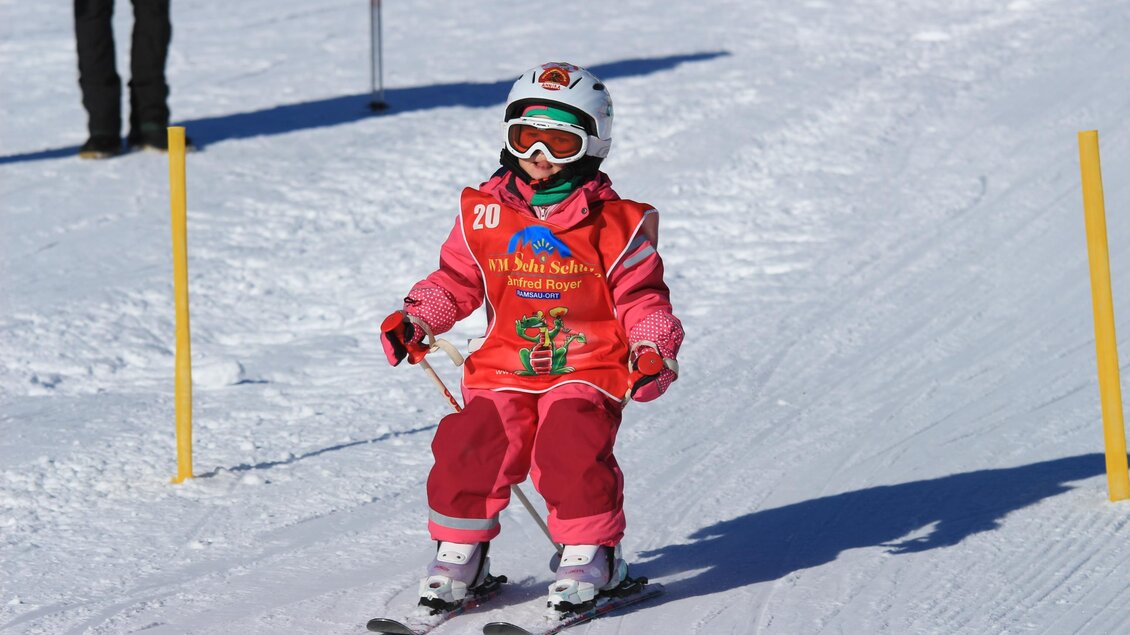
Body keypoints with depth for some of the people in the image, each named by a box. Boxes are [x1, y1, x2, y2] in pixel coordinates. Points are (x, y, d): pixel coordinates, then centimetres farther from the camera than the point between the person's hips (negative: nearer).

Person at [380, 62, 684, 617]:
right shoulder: (484, 215, 8)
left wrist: (654, 349, -11)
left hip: (587, 368, -3)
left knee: (571, 449, -27)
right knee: (470, 446, -20)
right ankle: (460, 551, 0)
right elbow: (454, 282, 19)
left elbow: (642, 298, 6)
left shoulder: (613, 224, 1)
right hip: (504, 371, 3)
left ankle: (591, 554, -8)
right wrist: (415, 319, 3)